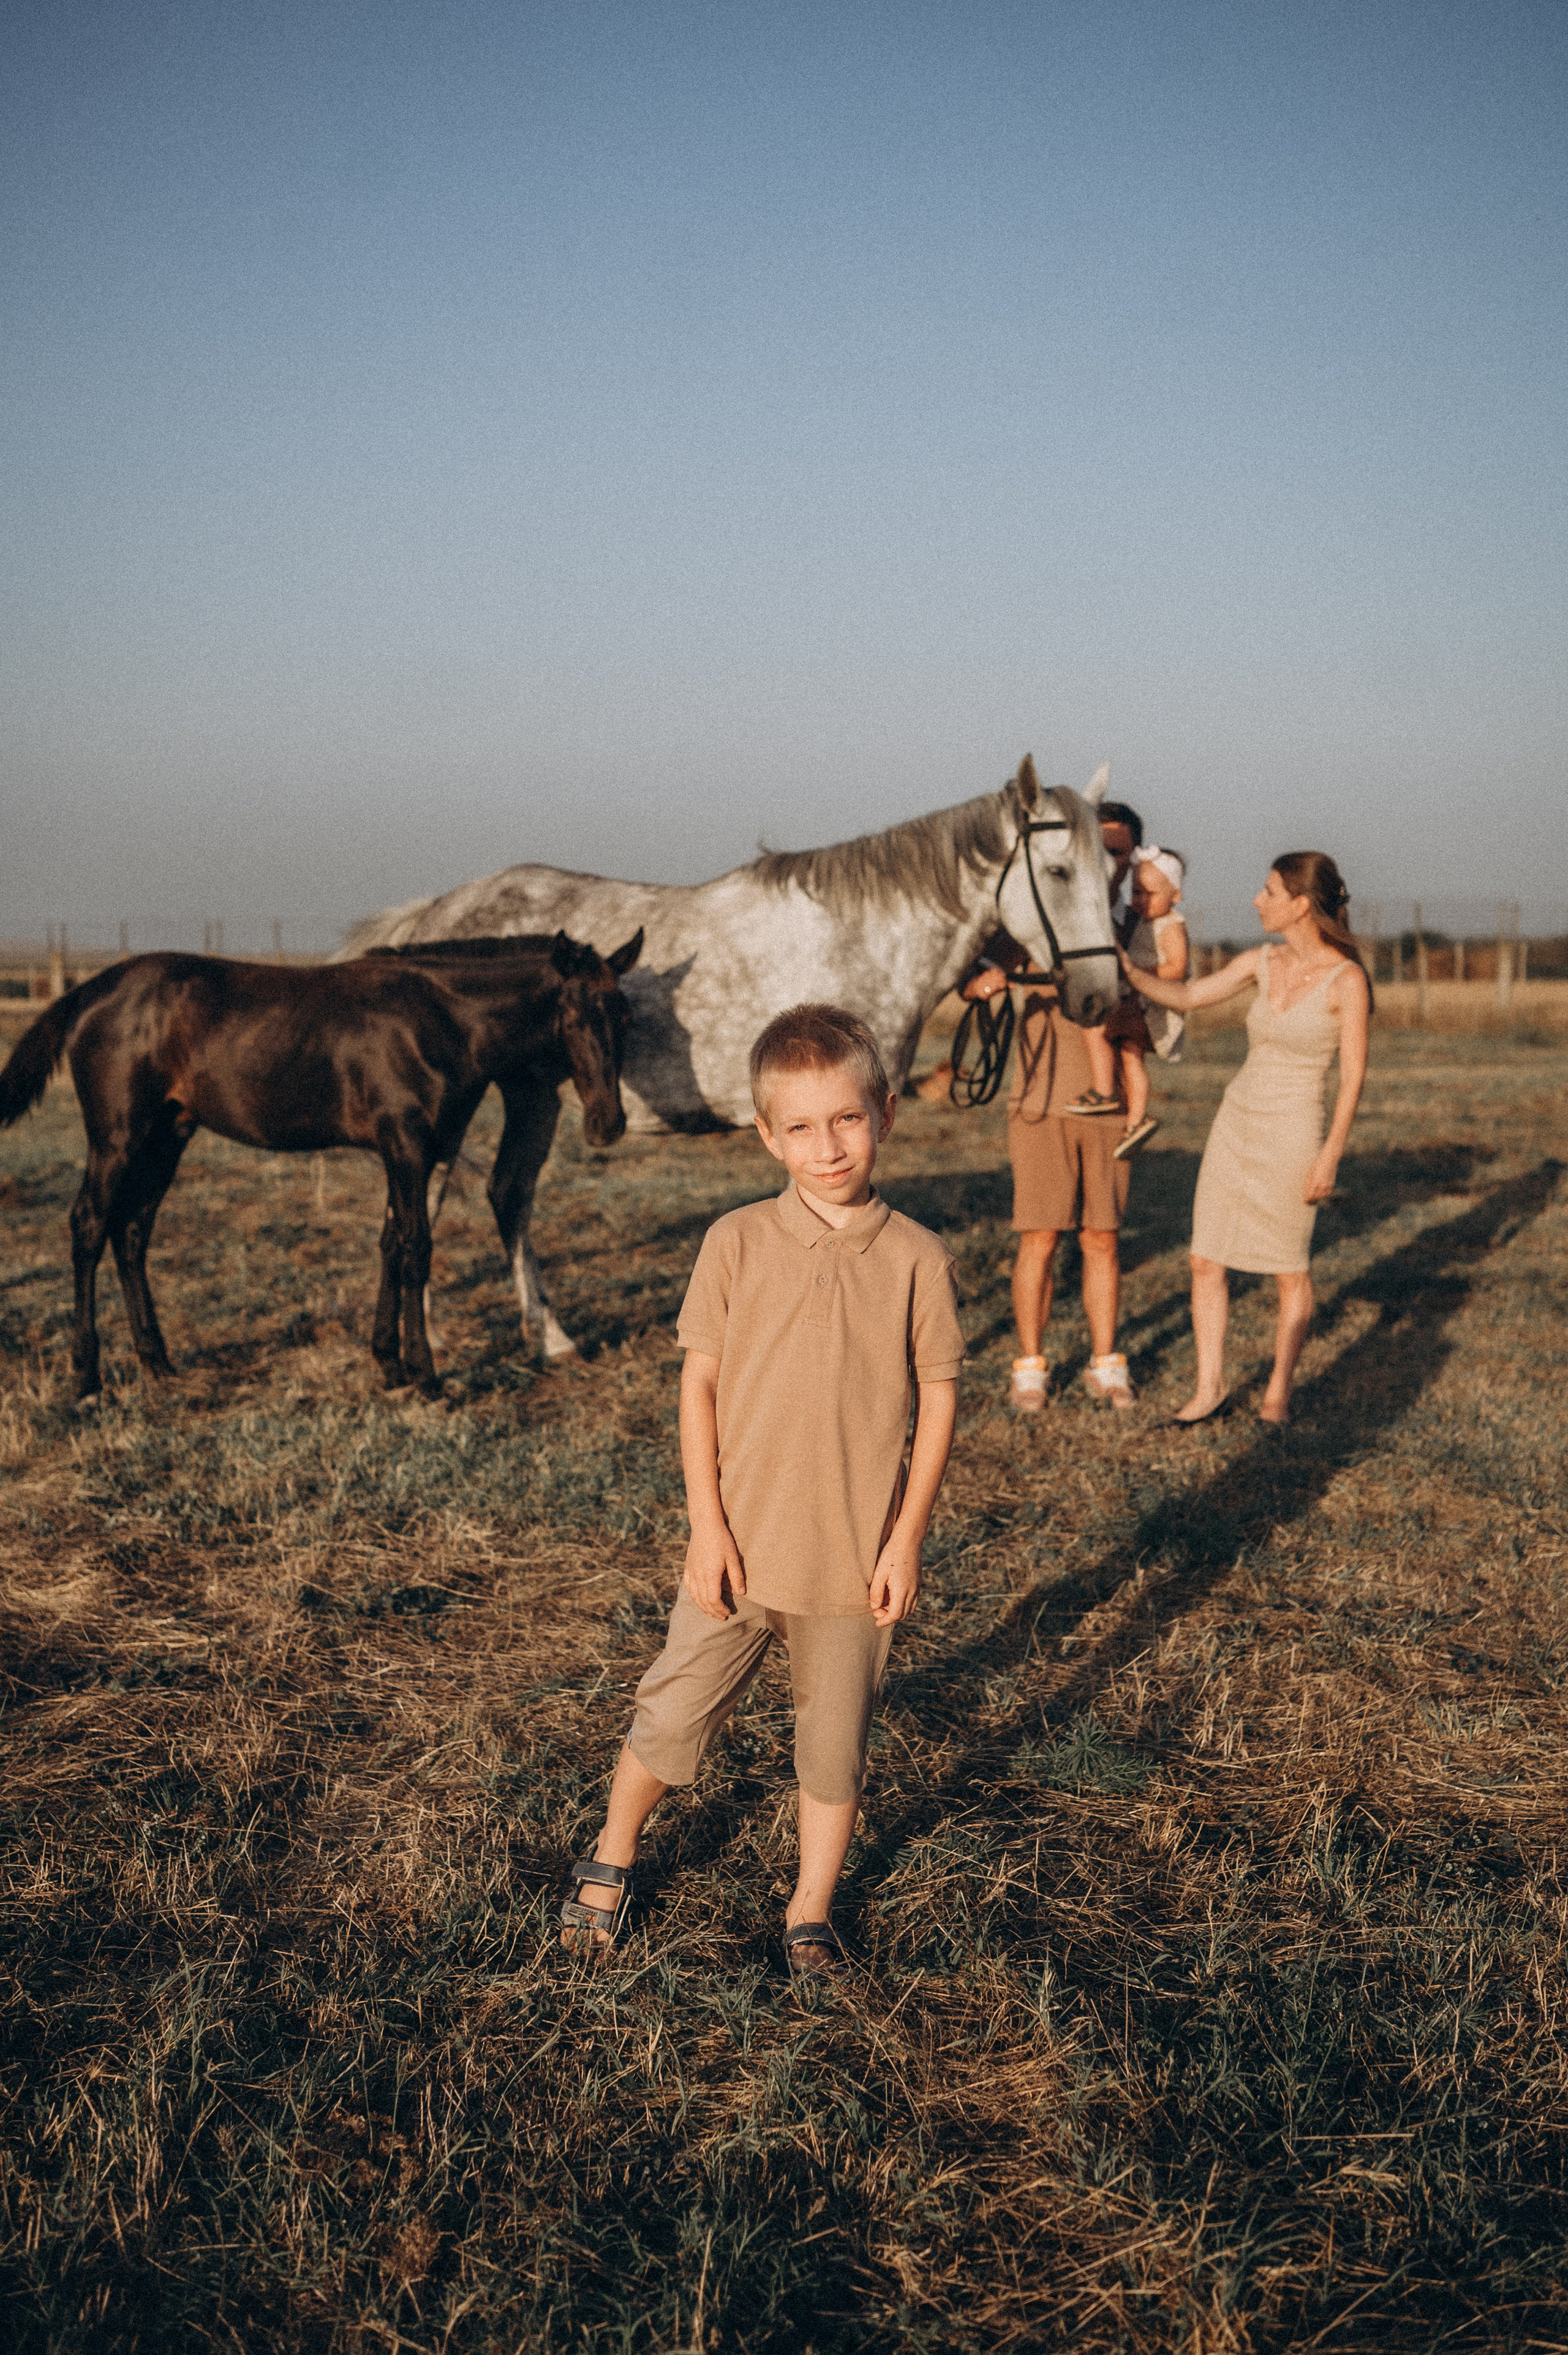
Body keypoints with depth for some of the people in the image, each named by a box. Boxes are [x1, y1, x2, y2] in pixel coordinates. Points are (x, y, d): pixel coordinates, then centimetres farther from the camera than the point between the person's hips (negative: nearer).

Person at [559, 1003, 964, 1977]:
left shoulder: (917, 1259, -7)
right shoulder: (736, 1245, -6)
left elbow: (940, 1400, -1)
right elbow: (699, 1384, -2)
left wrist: (906, 1538, -5)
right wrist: (707, 1525, -6)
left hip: (857, 1558, 0)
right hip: (743, 1545, 0)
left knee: (836, 1743, 12)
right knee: (670, 1719, 9)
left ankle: (811, 1912, 33)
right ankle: (612, 1858, 36)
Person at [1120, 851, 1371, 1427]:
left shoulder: (1346, 979, -13)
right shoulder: (1262, 962, 4)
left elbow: (1353, 1075, -12)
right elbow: (1186, 997, 10)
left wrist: (1330, 1157, -15)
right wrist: (1126, 967, -3)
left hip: (1291, 1133, -6)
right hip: (1236, 1121, 6)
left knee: (1289, 1271, 7)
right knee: (1205, 1262, 5)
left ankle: (1278, 1392, 22)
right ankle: (1209, 1389, 15)